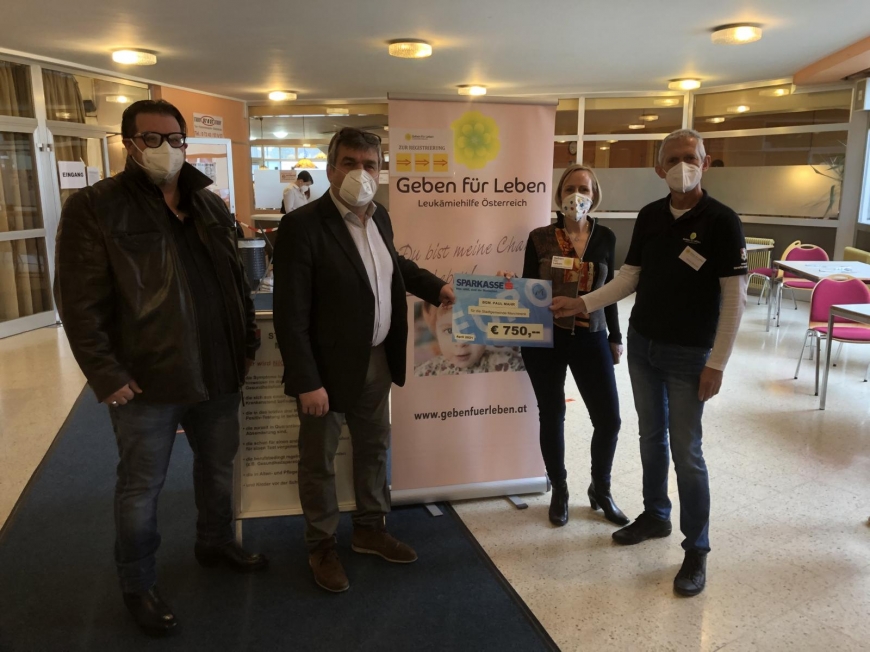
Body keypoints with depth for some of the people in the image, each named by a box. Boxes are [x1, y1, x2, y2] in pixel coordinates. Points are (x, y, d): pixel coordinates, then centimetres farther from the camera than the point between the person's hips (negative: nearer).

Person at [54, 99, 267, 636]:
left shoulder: (212, 206, 9)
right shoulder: (95, 208, -9)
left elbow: (236, 281, 15)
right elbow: (80, 304, -12)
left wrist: (248, 341, 11)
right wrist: (106, 376, -15)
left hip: (218, 372, 6)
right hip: (147, 381, -5)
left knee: (219, 466, 21)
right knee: (141, 487, 10)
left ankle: (216, 543, 45)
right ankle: (138, 585, 31)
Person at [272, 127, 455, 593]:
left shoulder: (379, 217, 3)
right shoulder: (302, 225, -20)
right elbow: (290, 315, -22)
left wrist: (435, 287, 16)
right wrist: (306, 382, -23)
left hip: (377, 362, 7)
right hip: (327, 368, -7)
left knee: (374, 449, 21)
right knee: (319, 461, 12)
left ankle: (369, 529, 42)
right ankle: (321, 546, 33)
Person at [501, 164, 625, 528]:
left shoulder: (605, 238, 4)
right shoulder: (540, 238, -2)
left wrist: (615, 337, 11)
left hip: (590, 337, 2)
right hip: (545, 338, -2)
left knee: (608, 419, 2)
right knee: (551, 416, 10)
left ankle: (600, 490, 28)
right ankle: (559, 491, 30)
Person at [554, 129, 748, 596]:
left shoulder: (721, 221, -12)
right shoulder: (649, 216, 3)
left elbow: (735, 297, -13)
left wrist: (716, 363, -15)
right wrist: (583, 304, -1)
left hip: (688, 354, -5)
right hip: (641, 345, 5)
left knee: (685, 451, 0)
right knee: (651, 437, 17)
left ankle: (696, 549, 16)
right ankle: (655, 516, 36)